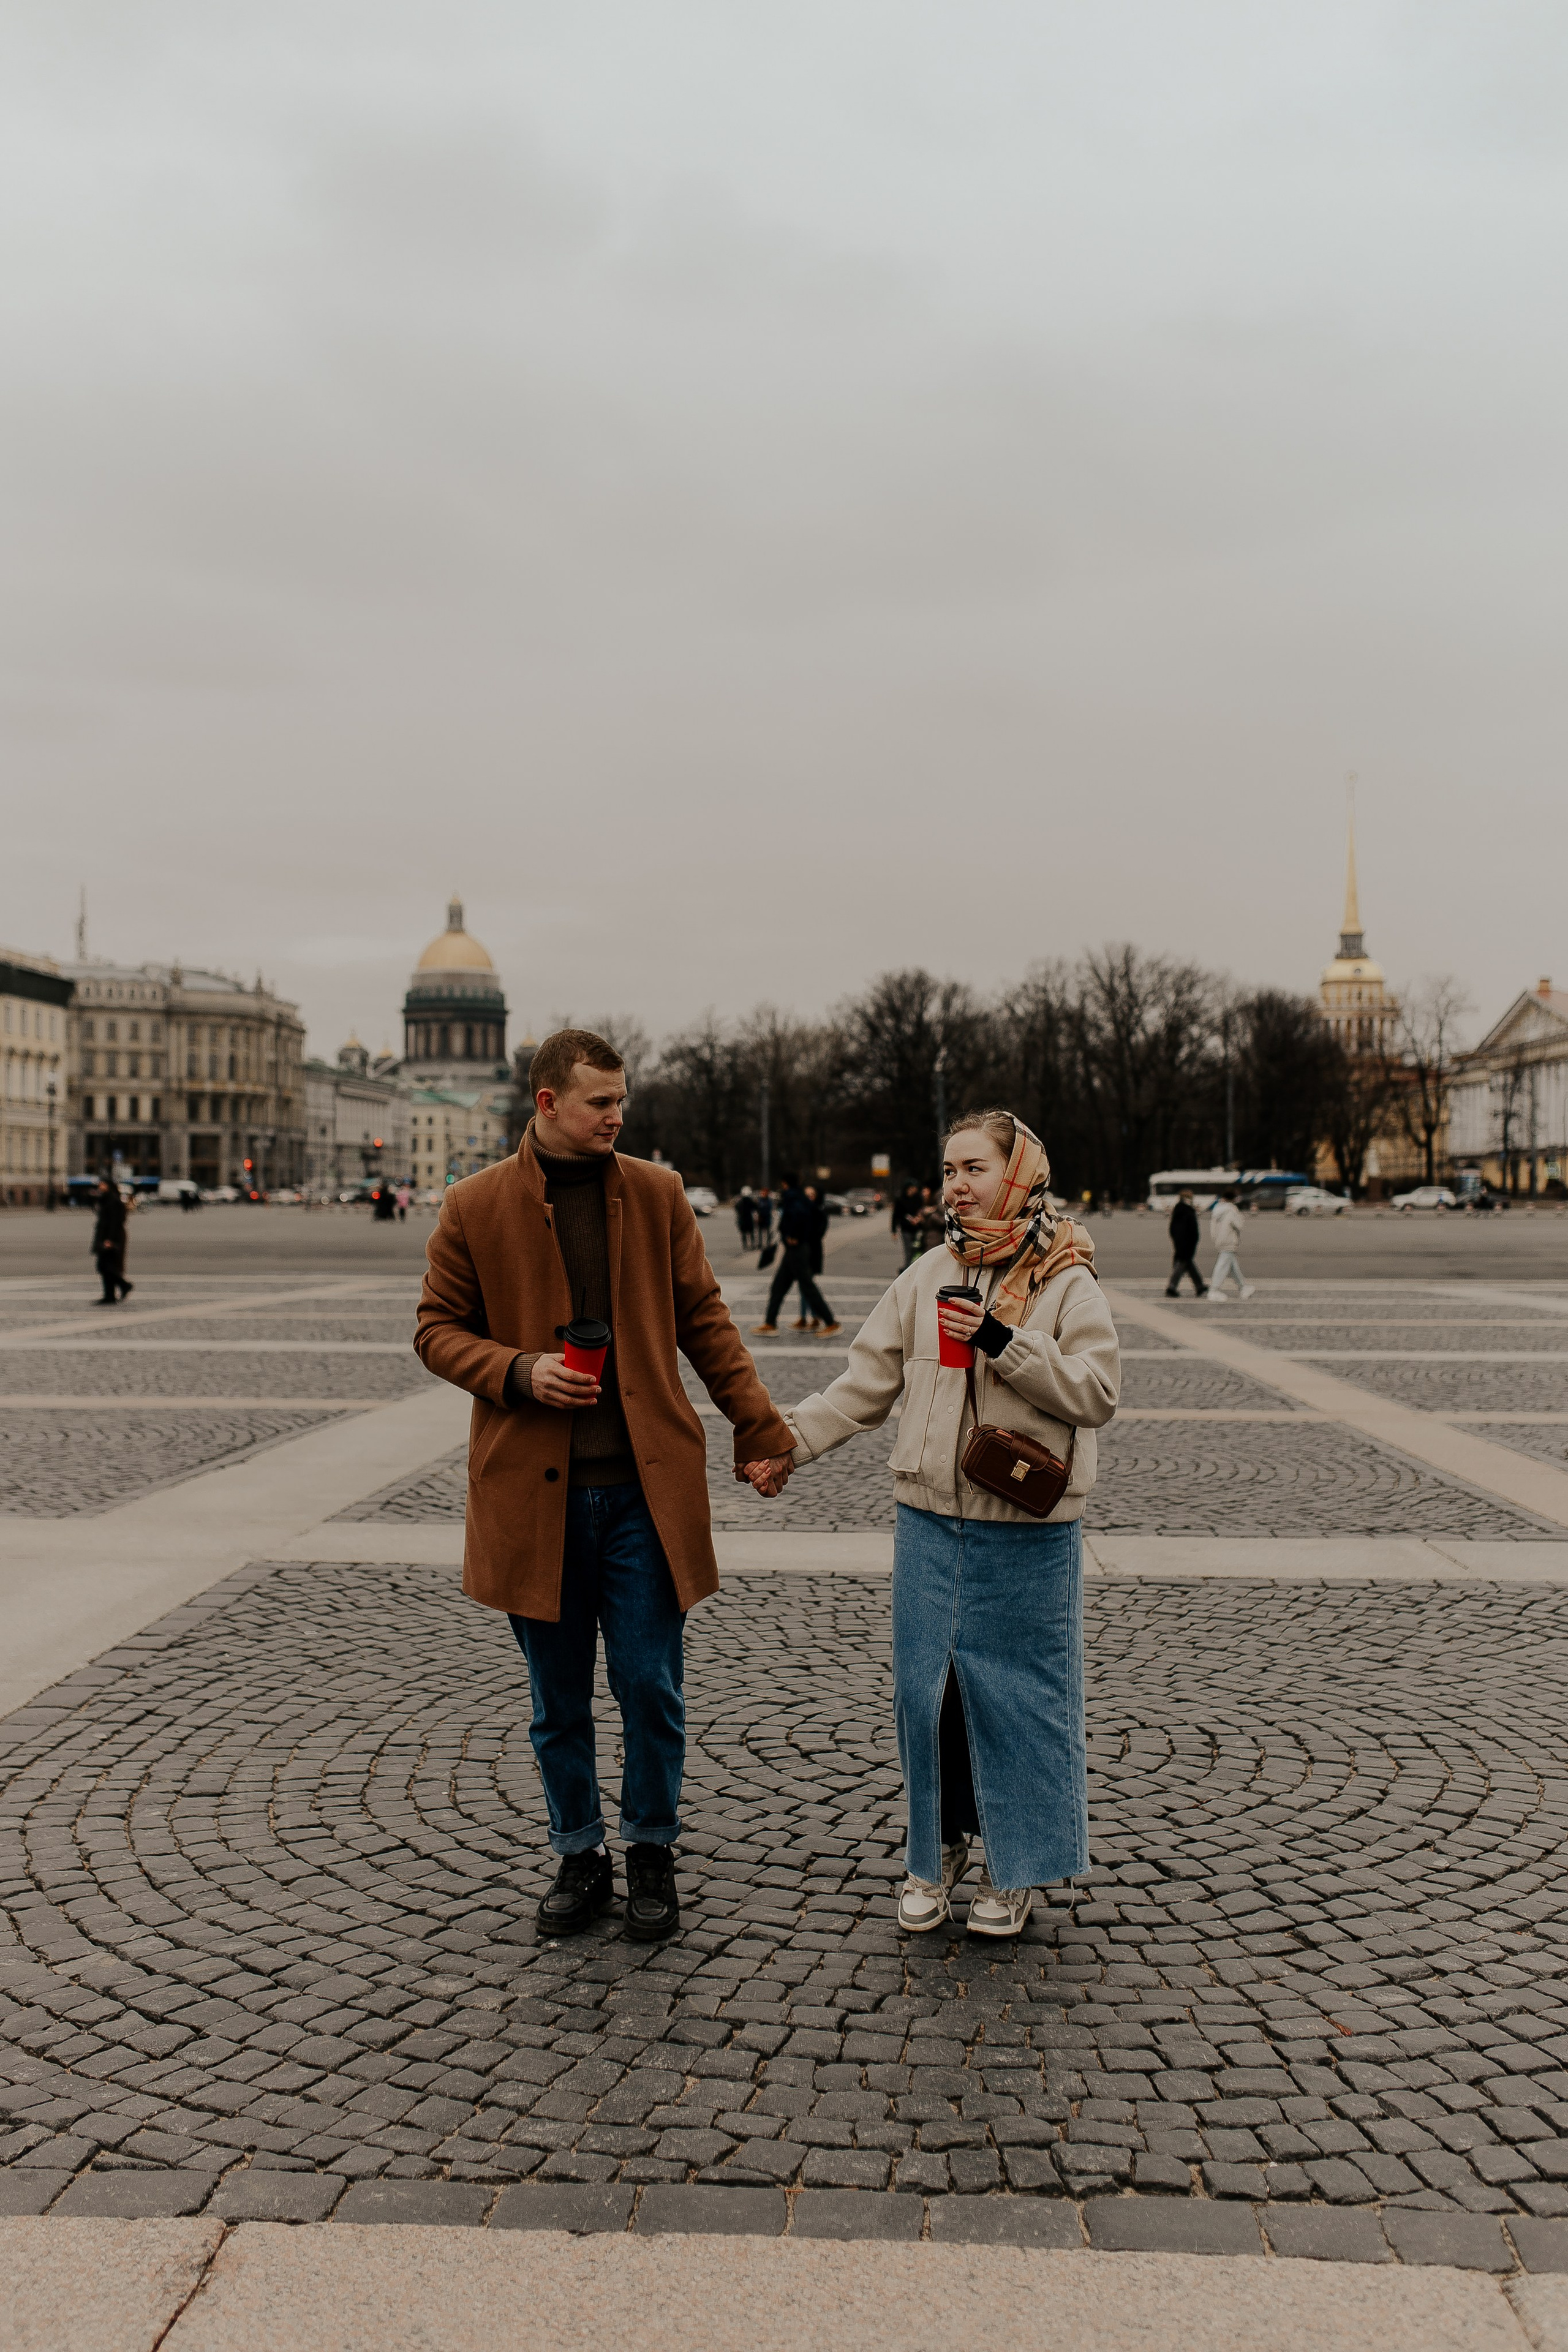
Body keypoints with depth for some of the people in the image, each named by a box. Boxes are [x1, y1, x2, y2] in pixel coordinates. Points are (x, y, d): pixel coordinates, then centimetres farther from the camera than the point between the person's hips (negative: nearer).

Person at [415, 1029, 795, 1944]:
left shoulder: (657, 1194, 4)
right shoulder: (476, 1206, 0)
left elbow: (703, 1319, 9)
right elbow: (439, 1329, 5)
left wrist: (763, 1427, 3)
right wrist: (518, 1371, -13)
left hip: (644, 1488, 1)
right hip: (534, 1489, 0)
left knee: (650, 1686, 3)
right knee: (560, 1702, 11)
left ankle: (653, 1854, 23)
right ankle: (580, 1858, 29)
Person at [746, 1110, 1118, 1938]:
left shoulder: (1066, 1280, -4)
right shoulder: (928, 1276, 7)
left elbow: (1097, 1392, -13)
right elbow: (866, 1383, 8)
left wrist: (1004, 1342, -22)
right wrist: (789, 1441, -2)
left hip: (1027, 1535, -3)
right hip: (931, 1524, 4)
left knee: (1016, 1691, 6)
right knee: (925, 1683, 8)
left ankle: (1014, 1866, 24)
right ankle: (936, 1847, 28)